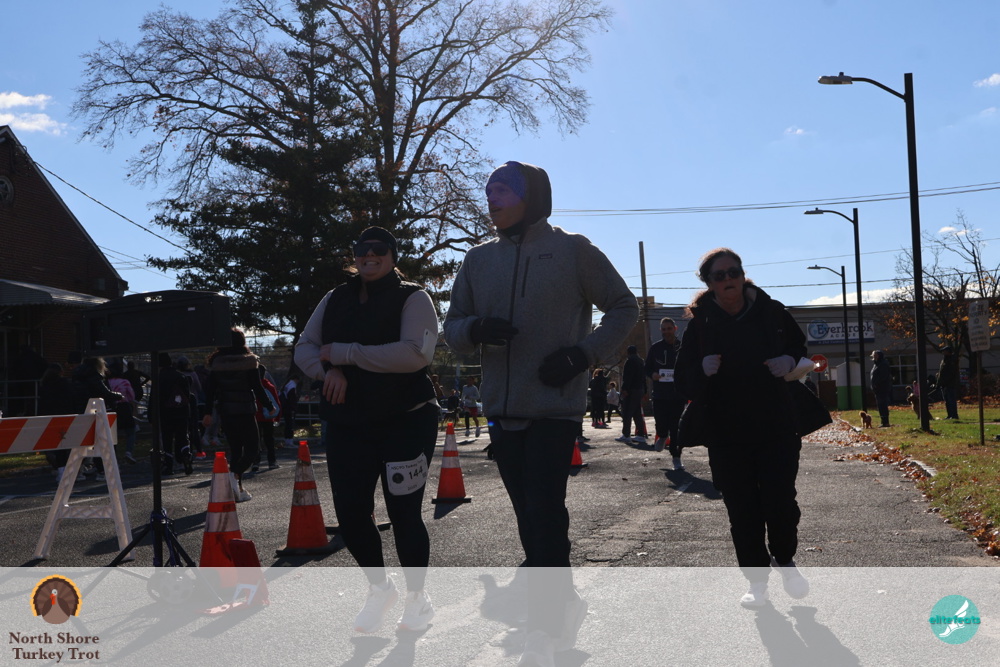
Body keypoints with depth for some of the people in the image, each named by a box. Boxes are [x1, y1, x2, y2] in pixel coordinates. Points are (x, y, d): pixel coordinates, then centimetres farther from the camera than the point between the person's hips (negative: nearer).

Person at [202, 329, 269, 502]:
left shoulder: (217, 362, 4)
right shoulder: (248, 361, -7)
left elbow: (210, 389, 3)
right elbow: (257, 387, -8)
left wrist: (208, 413, 8)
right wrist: (269, 405, 3)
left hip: (225, 412, 4)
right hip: (245, 411, -4)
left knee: (235, 450, 14)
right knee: (251, 449, 2)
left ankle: (239, 490, 12)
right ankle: (234, 475, -25)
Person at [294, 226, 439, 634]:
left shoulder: (412, 298, -5)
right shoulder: (334, 300, 12)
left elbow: (416, 353, -21)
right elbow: (303, 349, 10)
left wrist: (344, 353, -18)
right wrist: (331, 370, -13)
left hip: (406, 421, -5)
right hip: (347, 424, 5)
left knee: (404, 513, 2)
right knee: (350, 514, 5)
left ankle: (417, 597, 24)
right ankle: (379, 588, 31)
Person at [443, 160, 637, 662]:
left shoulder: (572, 250, 0)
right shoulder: (479, 260, 11)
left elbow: (623, 308, 6)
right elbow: (452, 328, 13)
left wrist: (584, 353, -10)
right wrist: (477, 328, -11)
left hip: (555, 407, -5)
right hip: (502, 409, 5)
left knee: (544, 513, -11)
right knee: (531, 517, 10)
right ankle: (564, 605, 27)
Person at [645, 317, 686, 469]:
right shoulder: (655, 348, 6)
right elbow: (647, 368, 13)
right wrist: (653, 374, -9)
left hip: (678, 394, -1)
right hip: (660, 394, 1)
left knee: (676, 428, -2)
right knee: (660, 423, -3)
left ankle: (676, 457, 9)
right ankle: (662, 435, 34)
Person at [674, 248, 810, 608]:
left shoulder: (771, 312, 0)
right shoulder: (700, 324, -3)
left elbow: (800, 346, 16)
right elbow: (683, 379, -1)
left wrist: (790, 362, -6)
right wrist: (703, 371, -23)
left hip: (777, 428, 0)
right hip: (726, 435, 0)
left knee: (781, 502, -6)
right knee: (743, 512, 2)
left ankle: (784, 560, 23)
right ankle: (757, 580, 20)